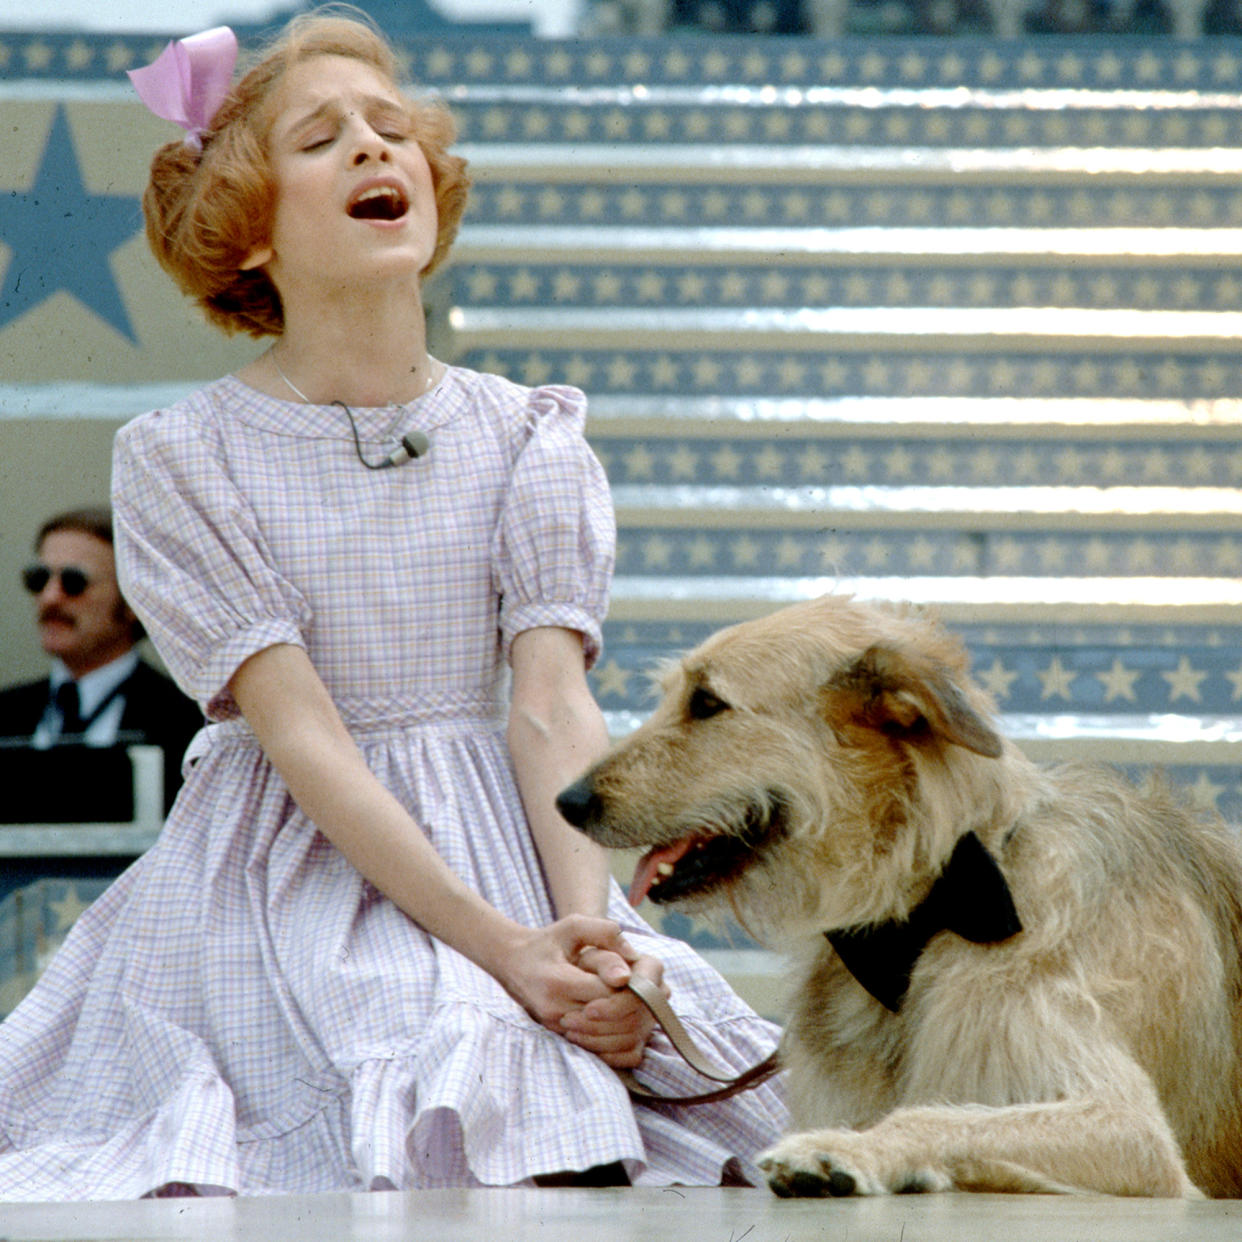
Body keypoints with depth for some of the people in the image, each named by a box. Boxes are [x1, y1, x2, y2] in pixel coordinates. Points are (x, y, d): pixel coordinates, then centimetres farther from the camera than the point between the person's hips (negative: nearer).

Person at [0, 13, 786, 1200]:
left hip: (511, 854, 3)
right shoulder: (176, 461, -2)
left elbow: (552, 710, -3)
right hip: (292, 877, -3)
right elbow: (301, 736, -11)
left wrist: (589, 927, -22)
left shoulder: (525, 438, 8)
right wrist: (500, 945, -22)